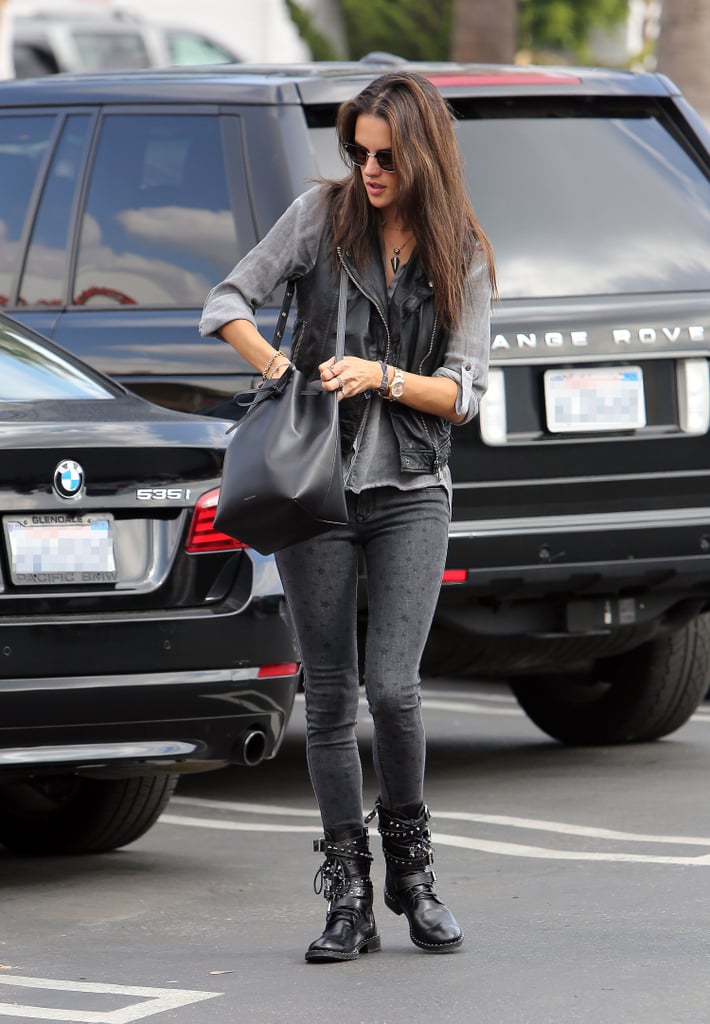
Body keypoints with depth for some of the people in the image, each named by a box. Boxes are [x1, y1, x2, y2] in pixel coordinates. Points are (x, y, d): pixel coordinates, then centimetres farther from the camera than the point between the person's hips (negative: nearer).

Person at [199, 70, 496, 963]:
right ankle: (349, 899, 7)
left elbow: (464, 393, -2)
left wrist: (382, 376, -18)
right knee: (329, 691, 1)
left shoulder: (462, 257, 1)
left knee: (391, 687, -13)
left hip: (411, 493, -1)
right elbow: (227, 302, 1)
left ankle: (412, 870, 9)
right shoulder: (323, 215, 1)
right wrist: (272, 364, -16)